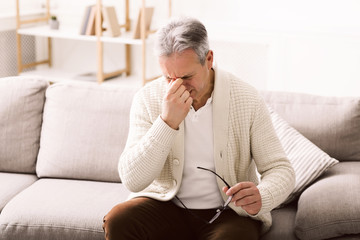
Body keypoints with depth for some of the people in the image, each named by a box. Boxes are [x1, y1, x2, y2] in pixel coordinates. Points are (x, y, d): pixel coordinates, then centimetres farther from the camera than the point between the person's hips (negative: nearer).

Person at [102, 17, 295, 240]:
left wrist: (261, 199, -30)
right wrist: (167, 122, -29)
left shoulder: (247, 100, -10)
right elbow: (133, 180, -17)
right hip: (165, 204, 2)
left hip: (228, 211, -2)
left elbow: (280, 169, -6)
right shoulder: (148, 99, -9)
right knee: (117, 220, -26)